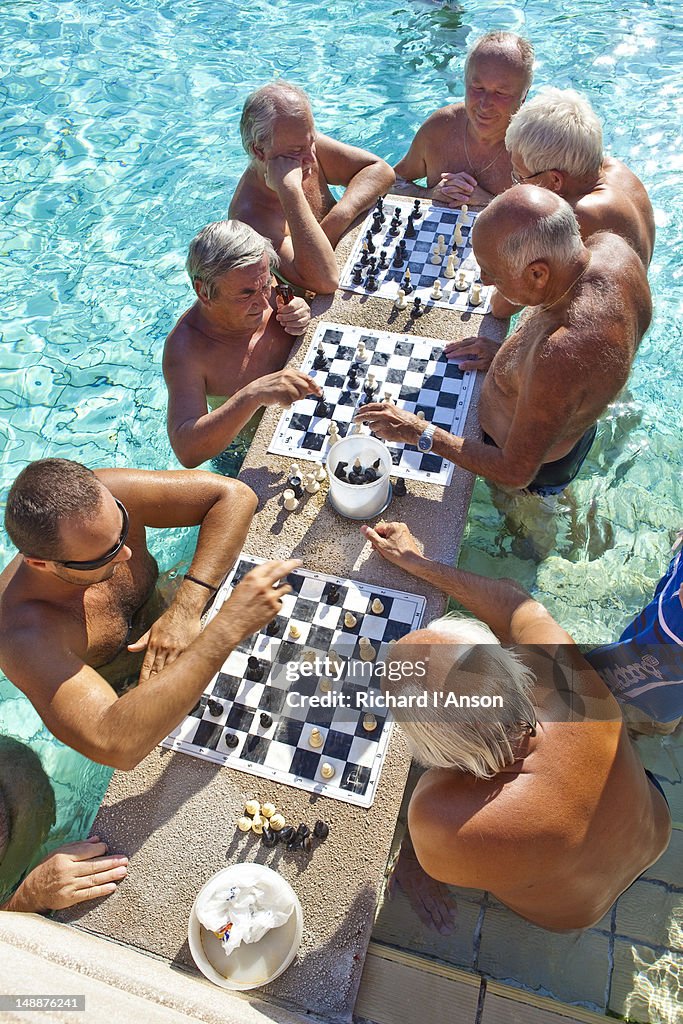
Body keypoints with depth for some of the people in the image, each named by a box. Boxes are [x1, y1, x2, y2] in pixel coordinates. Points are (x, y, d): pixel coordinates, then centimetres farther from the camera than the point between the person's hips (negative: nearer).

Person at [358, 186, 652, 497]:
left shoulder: (559, 359, -48)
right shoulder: (611, 246, -22)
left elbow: (516, 472, -33)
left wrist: (420, 433, -30)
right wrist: (511, 353, -1)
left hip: (535, 474, -7)